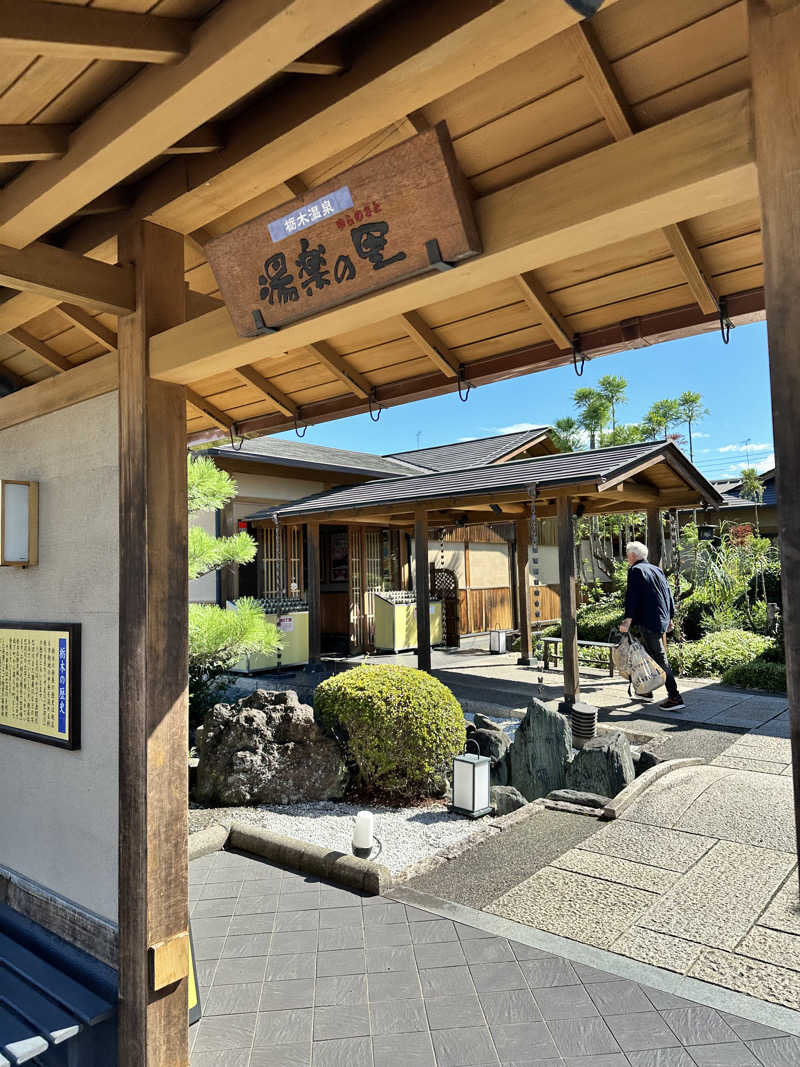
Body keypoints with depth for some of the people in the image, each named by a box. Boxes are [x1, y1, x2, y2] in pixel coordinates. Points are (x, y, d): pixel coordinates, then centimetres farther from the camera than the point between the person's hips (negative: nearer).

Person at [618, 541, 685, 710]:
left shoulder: (635, 571, -9)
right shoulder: (657, 570, 16)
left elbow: (632, 597, -18)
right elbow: (668, 595, 19)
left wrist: (628, 620, -21)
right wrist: (670, 618, 24)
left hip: (648, 622, -9)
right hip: (662, 620, 9)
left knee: (660, 659, -8)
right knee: (648, 655, 21)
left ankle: (675, 698, -11)